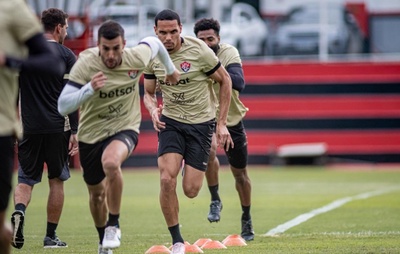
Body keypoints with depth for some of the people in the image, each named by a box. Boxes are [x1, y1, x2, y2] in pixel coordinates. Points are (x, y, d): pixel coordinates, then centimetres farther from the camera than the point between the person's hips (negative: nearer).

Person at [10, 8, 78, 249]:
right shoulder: (66, 55, -2)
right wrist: (75, 132, -4)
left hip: (29, 128, 2)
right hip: (57, 128, -2)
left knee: (25, 180, 8)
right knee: (57, 180, 11)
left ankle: (19, 211, -23)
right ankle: (51, 236, 13)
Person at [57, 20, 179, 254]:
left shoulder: (136, 58, -16)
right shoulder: (85, 65, -22)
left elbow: (153, 42, 10)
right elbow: (63, 107, -25)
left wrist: (170, 69, 27)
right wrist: (89, 89, -41)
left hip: (125, 129, -1)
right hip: (91, 134, 1)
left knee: (111, 162, -35)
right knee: (97, 193, 15)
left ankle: (114, 225, -16)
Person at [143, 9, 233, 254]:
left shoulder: (199, 50, -17)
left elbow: (225, 80, -4)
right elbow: (149, 93, 10)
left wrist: (222, 123, -5)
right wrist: (153, 110, -15)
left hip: (201, 123, -2)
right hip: (171, 122, 2)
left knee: (190, 190, -5)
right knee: (167, 179, -19)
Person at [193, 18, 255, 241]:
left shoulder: (229, 53, -20)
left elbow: (239, 84, -35)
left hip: (231, 117, 0)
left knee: (240, 173, 11)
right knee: (209, 150, -33)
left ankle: (247, 220, 31)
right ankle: (215, 200, -14)